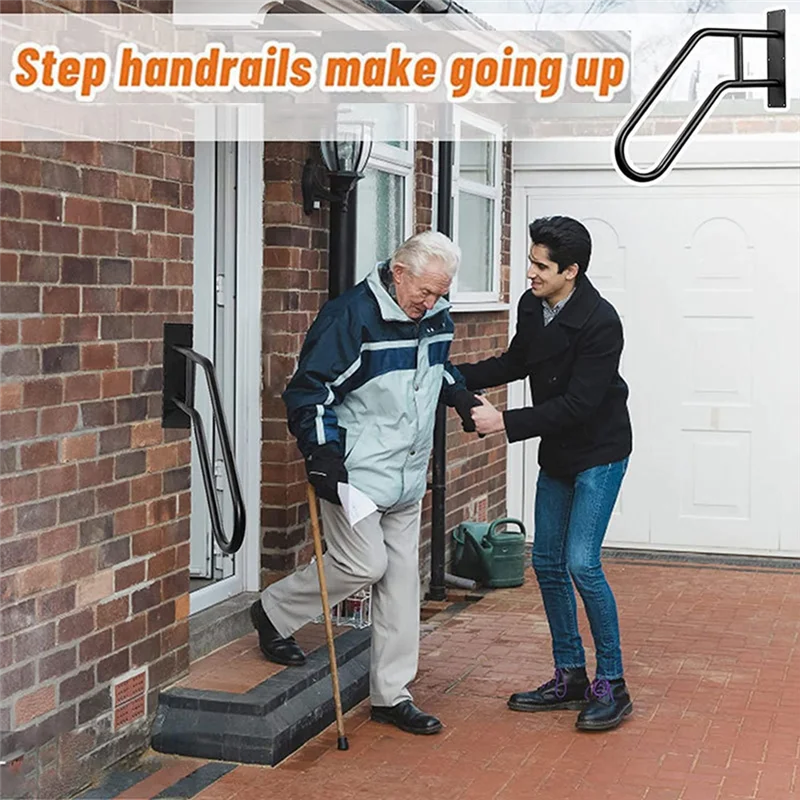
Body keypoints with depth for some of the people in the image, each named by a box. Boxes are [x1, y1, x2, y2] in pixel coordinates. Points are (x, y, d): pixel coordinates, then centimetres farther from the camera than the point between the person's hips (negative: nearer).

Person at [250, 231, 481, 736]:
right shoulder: (353, 315, -18)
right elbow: (310, 388, -15)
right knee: (364, 564, -11)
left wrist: (463, 398, 7)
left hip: (409, 475, 8)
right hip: (354, 471, -7)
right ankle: (273, 613, 16)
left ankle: (392, 695, 17)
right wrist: (321, 452, -22)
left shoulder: (437, 318, 5)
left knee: (402, 577, 8)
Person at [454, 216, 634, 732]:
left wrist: (505, 423, -29)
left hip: (599, 453, -8)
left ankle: (612, 684, -1)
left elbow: (577, 405, -27)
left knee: (582, 562, -14)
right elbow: (516, 363, 16)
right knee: (548, 562, 9)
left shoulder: (600, 322, -25)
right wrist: (455, 377, 4)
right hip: (557, 453, 8)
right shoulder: (533, 307, -1)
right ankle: (570, 678, 20)